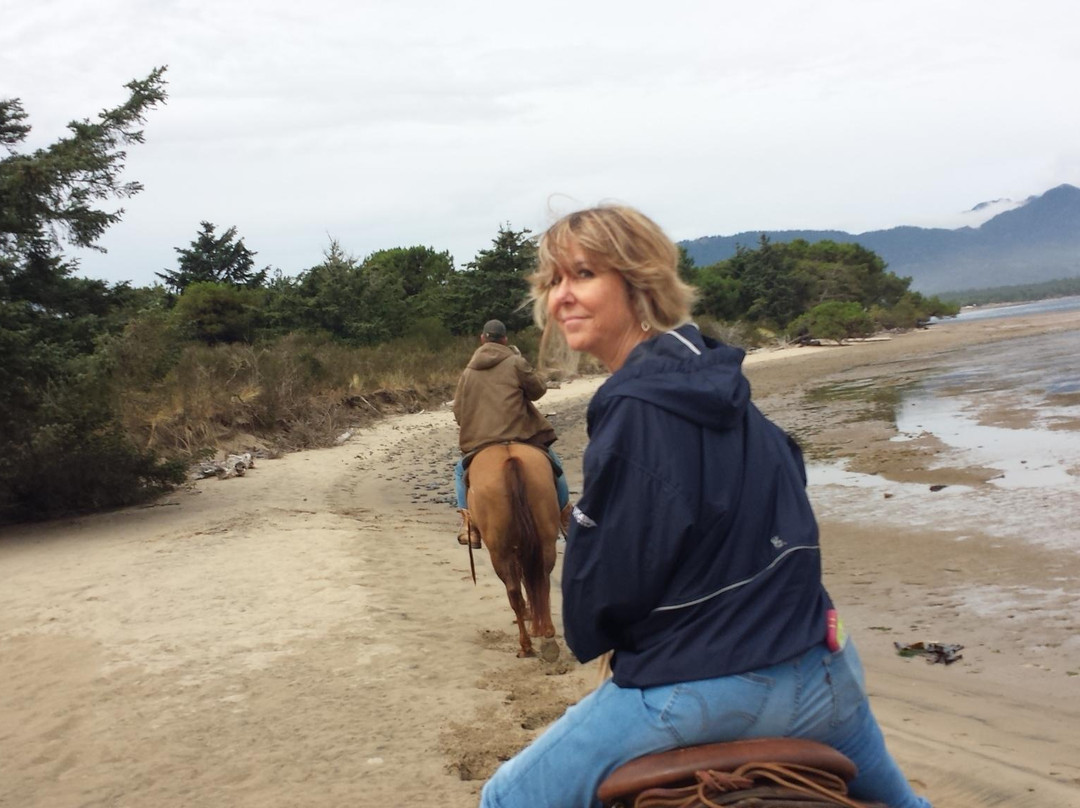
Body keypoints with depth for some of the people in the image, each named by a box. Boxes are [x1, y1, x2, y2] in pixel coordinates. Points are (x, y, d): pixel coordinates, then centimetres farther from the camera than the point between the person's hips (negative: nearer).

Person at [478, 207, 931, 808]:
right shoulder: (720, 381, 4)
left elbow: (604, 580, -15)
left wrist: (589, 639, 7)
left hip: (701, 688, -8)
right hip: (818, 672, 8)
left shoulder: (633, 408, -19)